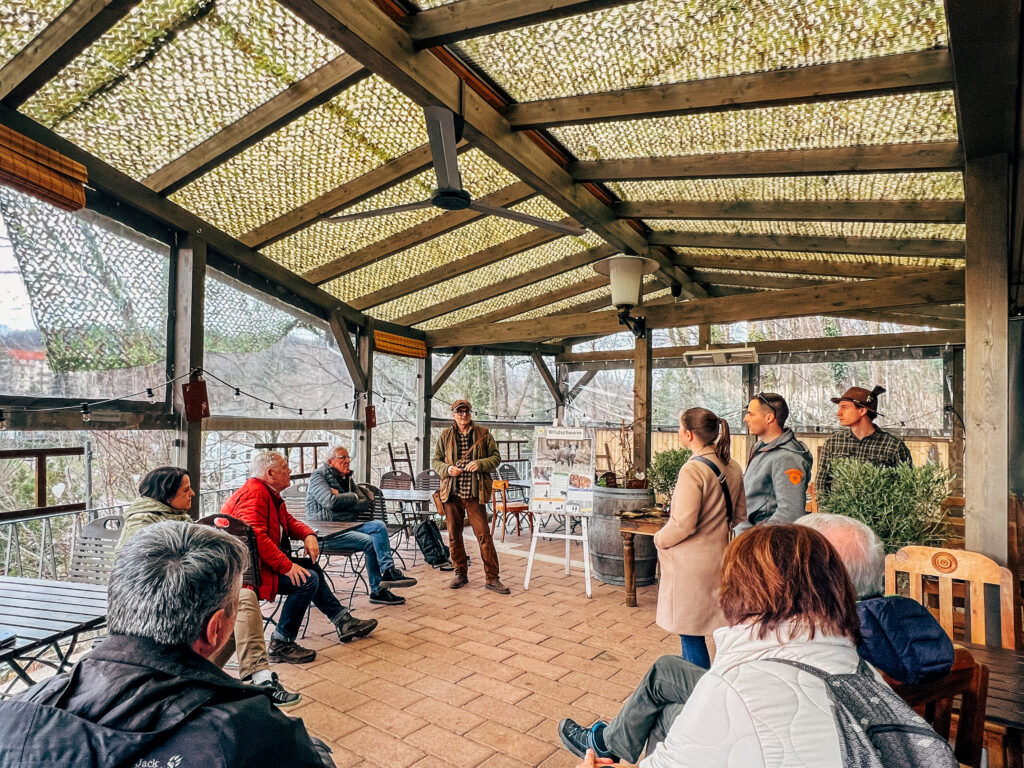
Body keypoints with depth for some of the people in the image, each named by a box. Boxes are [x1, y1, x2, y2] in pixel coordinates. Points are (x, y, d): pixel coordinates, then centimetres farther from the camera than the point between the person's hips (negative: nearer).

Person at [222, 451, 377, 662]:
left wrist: (308, 535, 0)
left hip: (261, 561, 12)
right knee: (307, 579, -22)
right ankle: (281, 644, -11)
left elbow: (289, 521, 21)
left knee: (311, 567, 15)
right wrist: (286, 566, -31)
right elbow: (256, 536, -32)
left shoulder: (270, 494, 14)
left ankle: (344, 622, 18)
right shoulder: (254, 493, -20)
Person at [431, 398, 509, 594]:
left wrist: (480, 464, -13)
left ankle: (492, 578, 2)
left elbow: (496, 457, 7)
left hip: (475, 493, -2)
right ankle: (461, 573, 25)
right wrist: (447, 469, -8)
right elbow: (435, 461, 13)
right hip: (452, 492, 2)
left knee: (483, 534, -5)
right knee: (454, 535, 9)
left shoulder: (483, 434, 5)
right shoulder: (445, 436, 9)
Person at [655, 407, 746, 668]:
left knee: (690, 633, 4)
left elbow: (683, 524, -22)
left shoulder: (693, 469, -21)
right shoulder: (733, 468, 4)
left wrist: (660, 539, -5)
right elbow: (740, 516, 13)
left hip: (690, 563, -9)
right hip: (718, 557, 9)